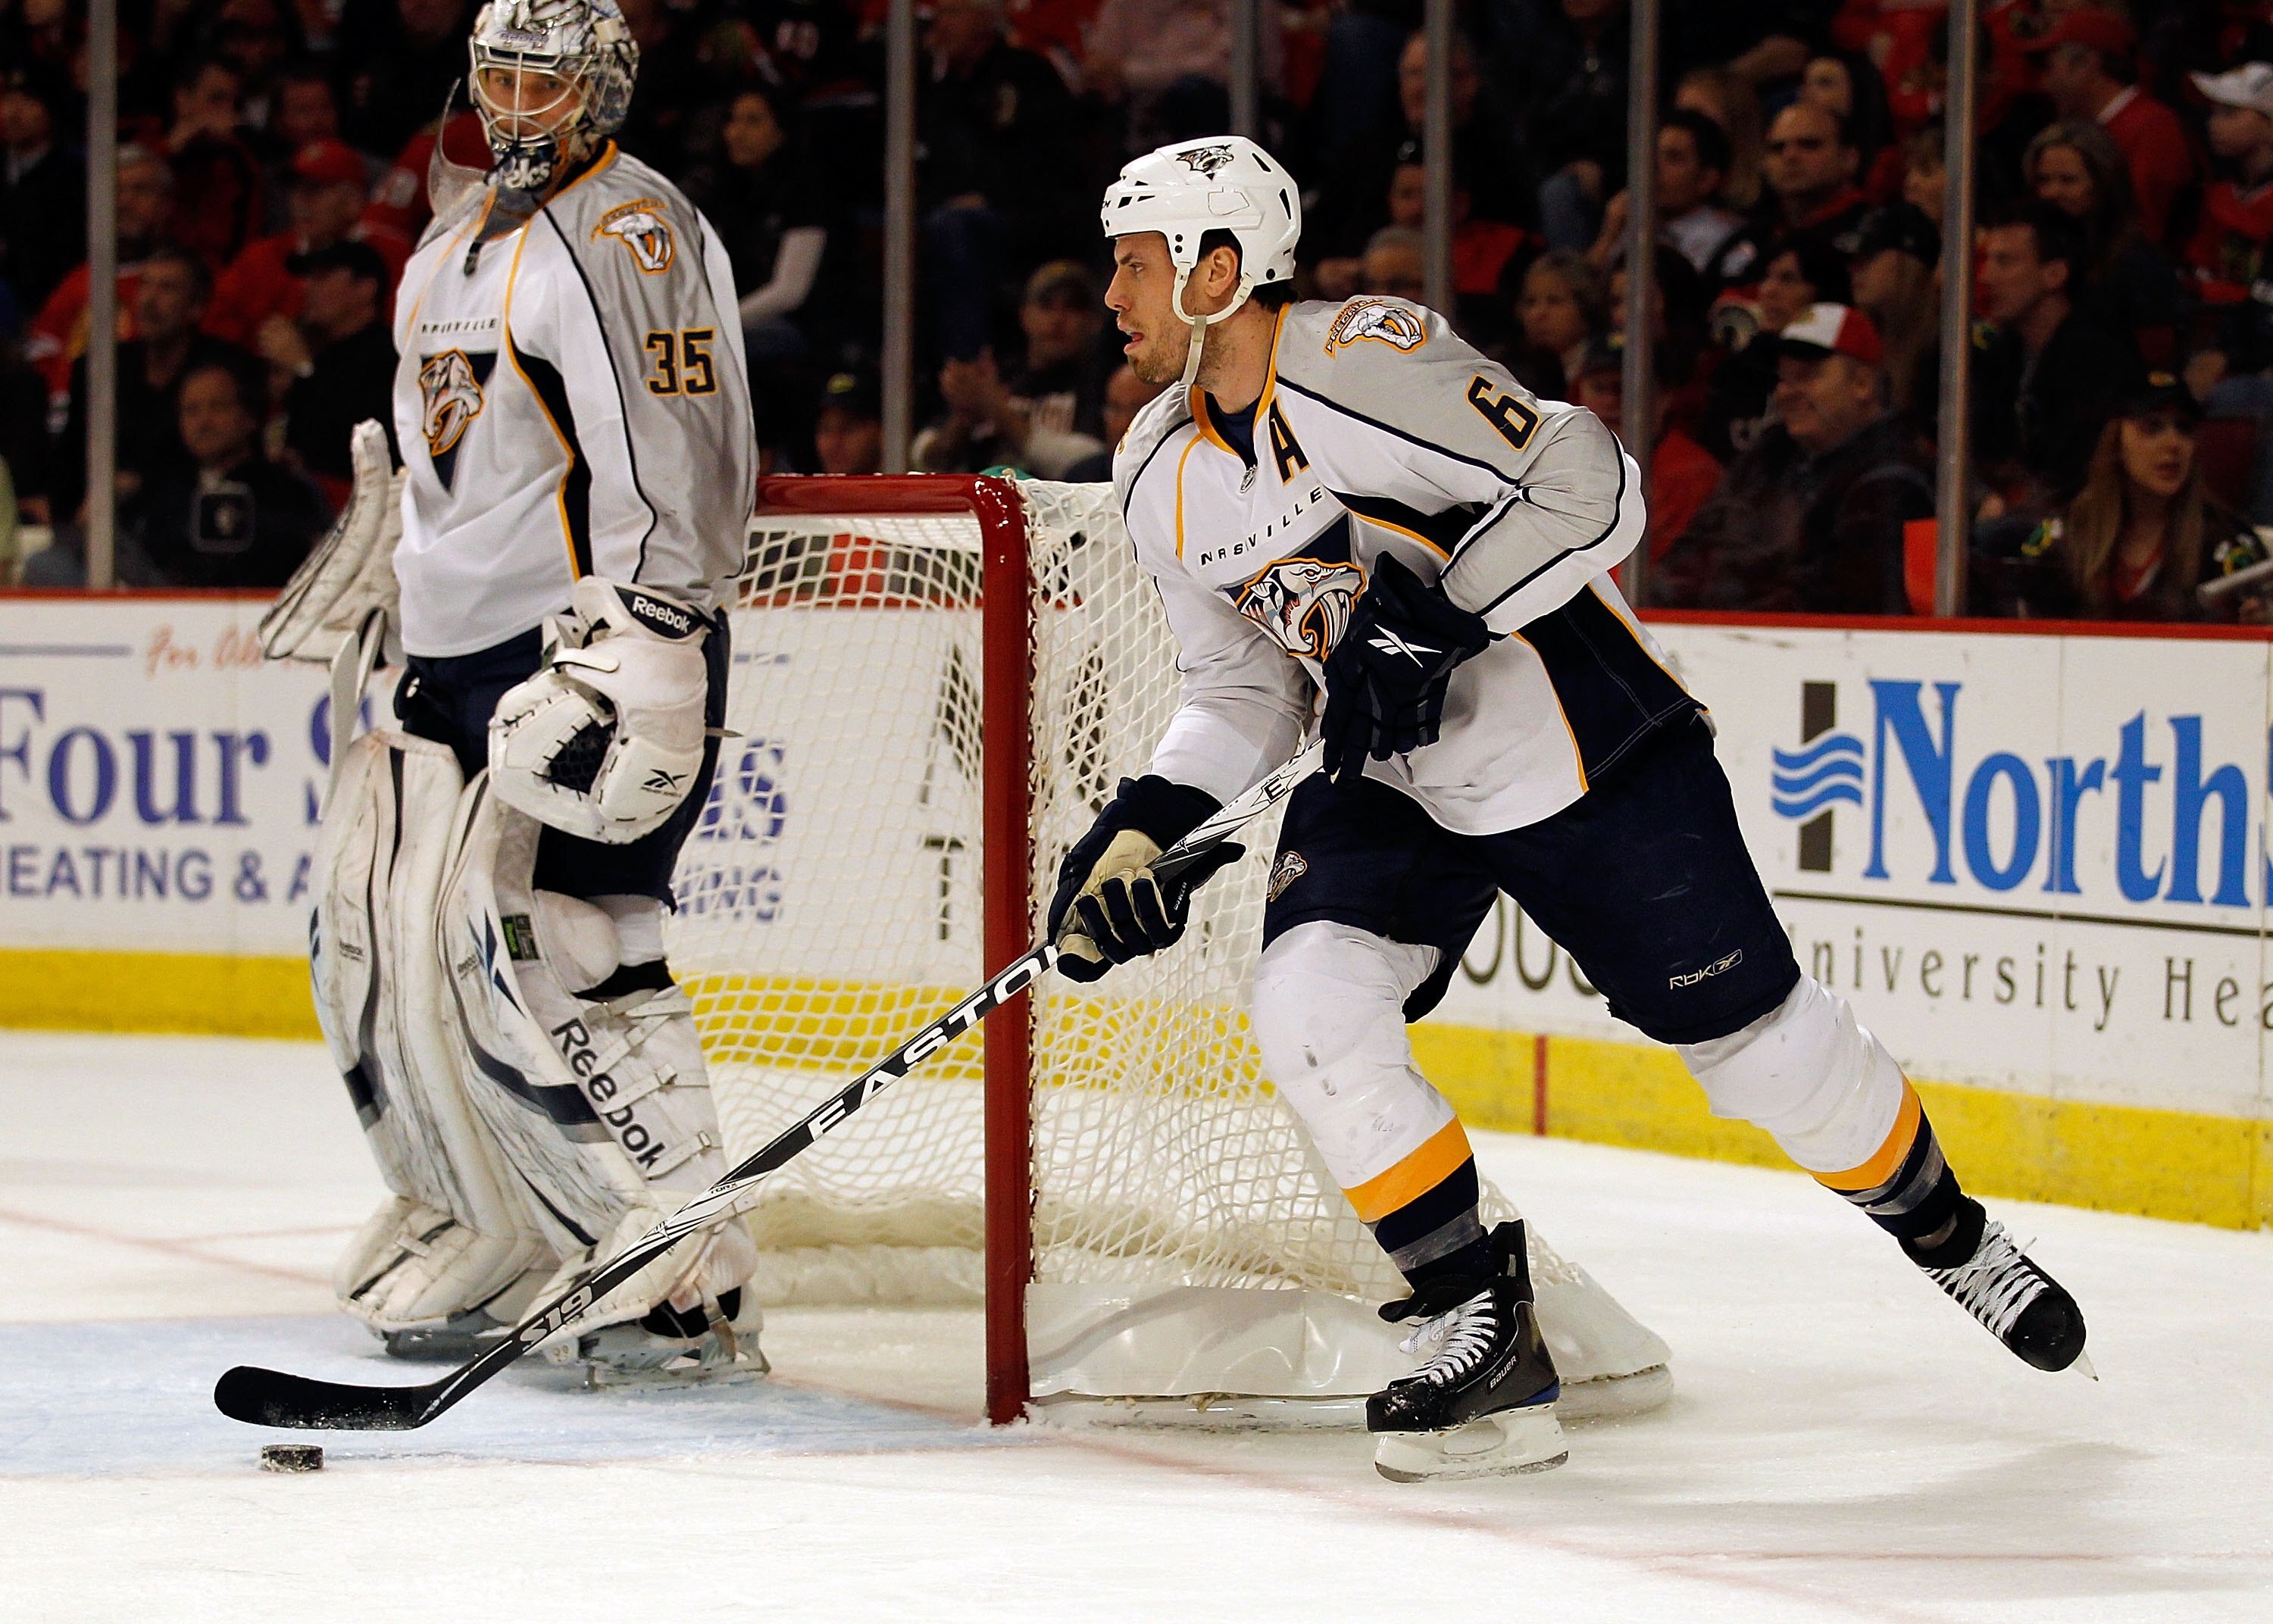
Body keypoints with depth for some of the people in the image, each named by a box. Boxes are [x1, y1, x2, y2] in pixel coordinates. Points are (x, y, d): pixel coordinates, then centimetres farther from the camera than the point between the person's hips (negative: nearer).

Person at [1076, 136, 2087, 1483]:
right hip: (1390, 787, 6)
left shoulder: (1369, 362, -22)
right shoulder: (1164, 481, 0)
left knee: (1749, 1030, 1)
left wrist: (1434, 624, -30)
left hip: (1582, 743, -6)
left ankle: (1946, 1234, 29)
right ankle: (1484, 1328, -8)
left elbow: (1588, 487, -23)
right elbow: (1246, 684, 9)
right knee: (1308, 1007, -19)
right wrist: (1144, 824, -5)